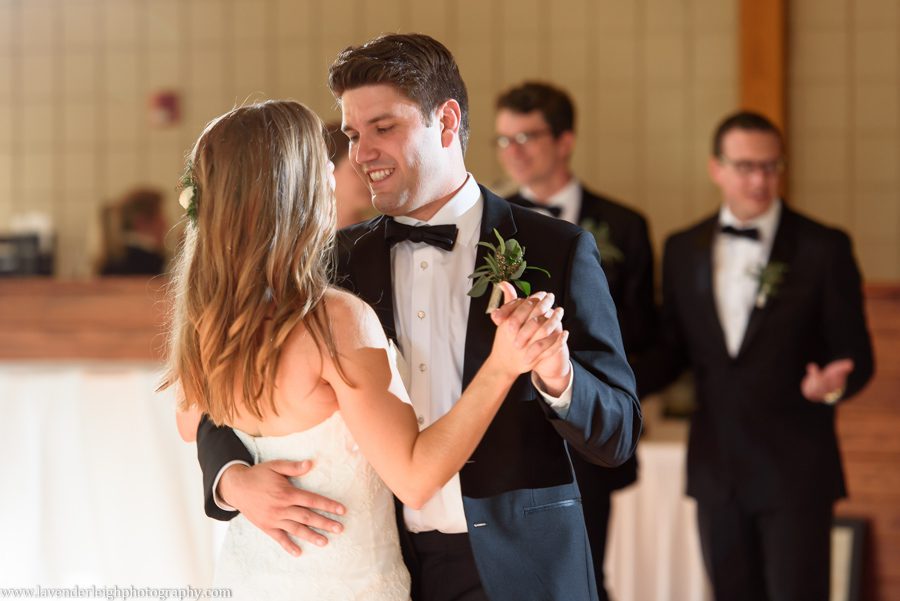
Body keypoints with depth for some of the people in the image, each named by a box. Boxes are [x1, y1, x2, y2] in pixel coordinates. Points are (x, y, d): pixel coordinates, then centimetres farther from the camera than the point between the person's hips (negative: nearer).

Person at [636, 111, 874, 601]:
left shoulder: (823, 249, -3)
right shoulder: (683, 250, 8)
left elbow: (855, 353, -2)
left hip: (794, 470, -4)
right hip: (717, 469, 4)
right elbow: (672, 352, 12)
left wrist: (835, 382, -26)